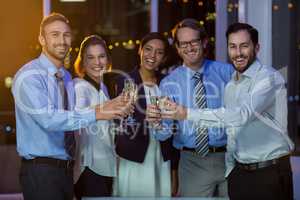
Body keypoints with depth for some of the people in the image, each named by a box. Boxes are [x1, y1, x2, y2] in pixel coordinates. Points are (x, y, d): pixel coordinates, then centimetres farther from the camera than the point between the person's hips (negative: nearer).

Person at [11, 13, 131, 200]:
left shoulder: (67, 77, 13)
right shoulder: (29, 76, -13)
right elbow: (48, 118, -26)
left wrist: (108, 108, -6)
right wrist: (96, 113, -27)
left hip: (67, 168, 7)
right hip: (40, 170, -7)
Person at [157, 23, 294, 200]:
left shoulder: (269, 78, -14)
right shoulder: (230, 86, 11)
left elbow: (242, 114, -29)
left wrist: (188, 114, -32)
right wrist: (230, 168, 11)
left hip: (270, 173, -6)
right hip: (238, 172, 7)